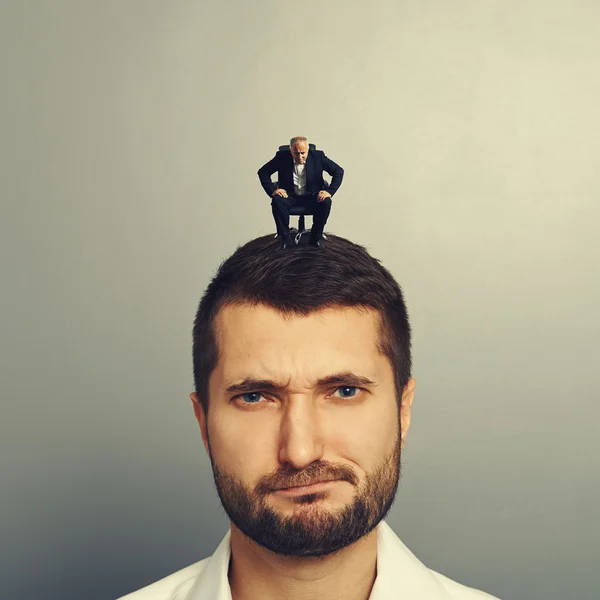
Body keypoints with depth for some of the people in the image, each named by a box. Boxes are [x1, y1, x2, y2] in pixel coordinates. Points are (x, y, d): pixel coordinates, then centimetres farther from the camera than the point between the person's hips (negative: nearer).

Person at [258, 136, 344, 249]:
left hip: (312, 195, 0)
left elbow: (339, 171, -5)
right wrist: (272, 190, -17)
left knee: (326, 202, -31)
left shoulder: (318, 156, -10)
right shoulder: (282, 157, -10)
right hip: (289, 195, 0)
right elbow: (263, 172, -3)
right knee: (277, 201, -32)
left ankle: (315, 238, -11)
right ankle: (285, 239, -17)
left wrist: (330, 191, -17)